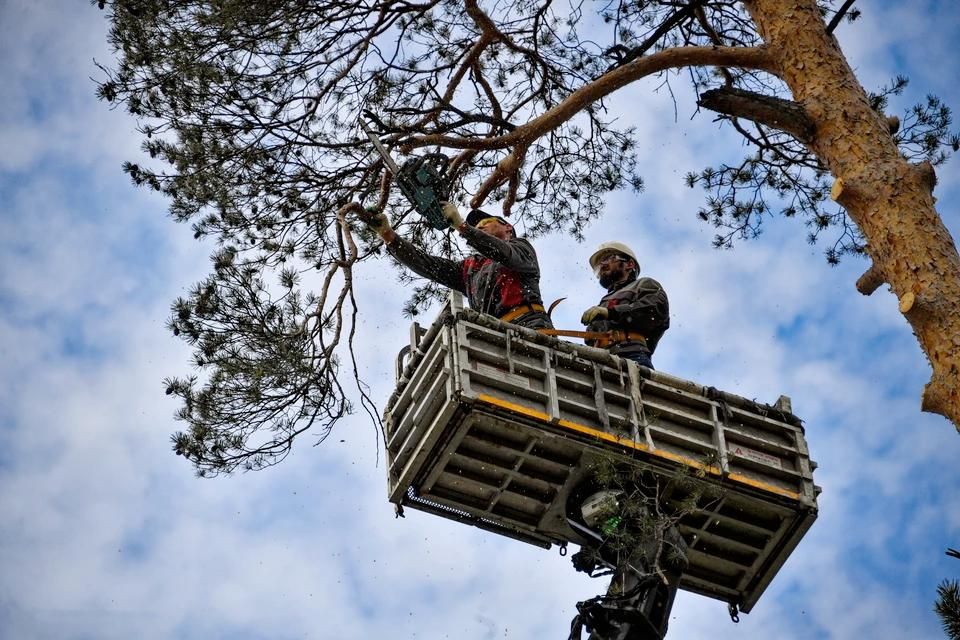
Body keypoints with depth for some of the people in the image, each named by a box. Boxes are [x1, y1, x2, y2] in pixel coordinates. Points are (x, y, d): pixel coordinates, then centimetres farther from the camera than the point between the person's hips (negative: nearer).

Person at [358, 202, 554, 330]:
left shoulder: (521, 247, 26)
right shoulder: (470, 268, 37)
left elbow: (507, 255, 1)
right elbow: (426, 264, 28)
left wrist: (461, 225, 0)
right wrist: (387, 234, 21)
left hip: (528, 323, -3)